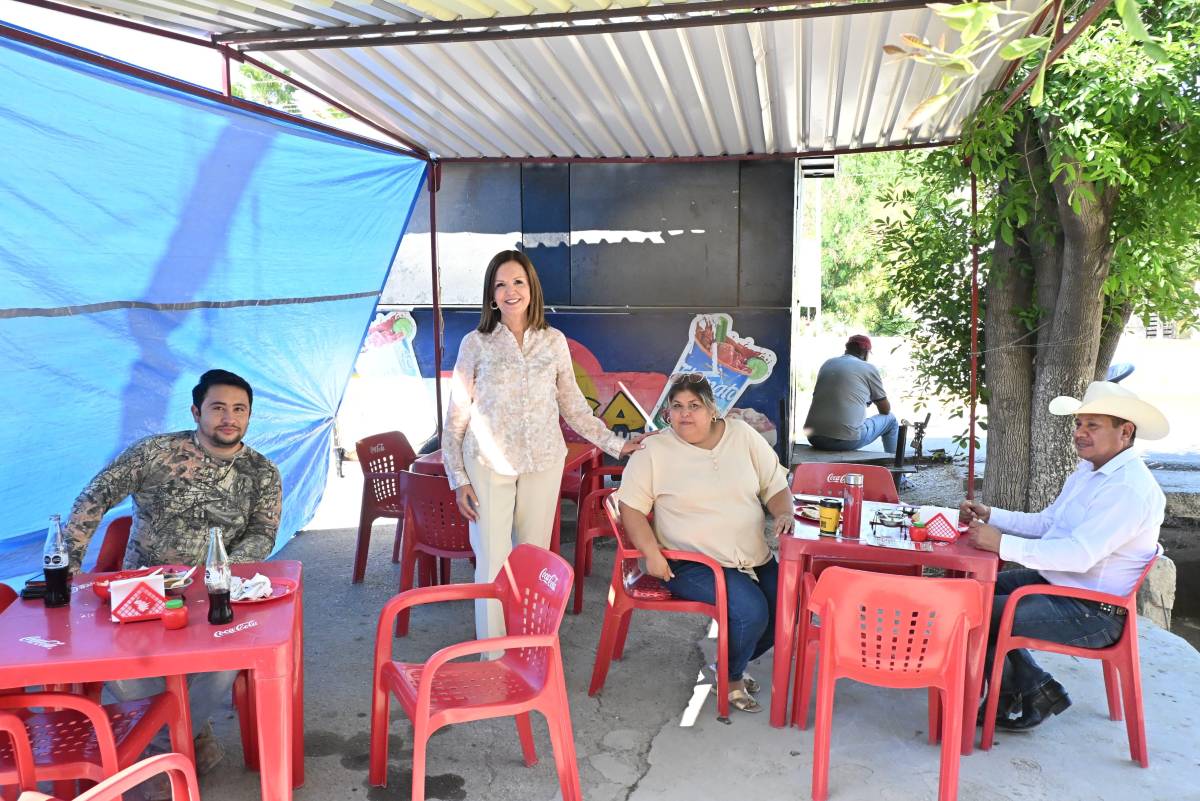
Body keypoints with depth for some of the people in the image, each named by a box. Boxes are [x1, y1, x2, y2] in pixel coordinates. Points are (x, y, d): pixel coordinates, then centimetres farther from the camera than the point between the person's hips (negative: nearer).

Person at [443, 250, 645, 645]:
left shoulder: (554, 342, 5)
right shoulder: (476, 344, -1)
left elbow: (573, 405, 12)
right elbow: (456, 416, 0)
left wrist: (614, 443, 6)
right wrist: (459, 478, -4)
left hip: (543, 464, 2)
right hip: (489, 465, -2)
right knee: (492, 562, -1)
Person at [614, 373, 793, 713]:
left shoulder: (742, 435, 7)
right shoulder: (655, 450, -3)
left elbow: (776, 485, 12)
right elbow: (630, 506, -5)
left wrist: (784, 513, -10)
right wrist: (652, 554, -17)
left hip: (756, 558, 5)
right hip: (693, 563, -5)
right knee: (751, 611, -25)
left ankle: (732, 660, 20)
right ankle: (730, 680, 7)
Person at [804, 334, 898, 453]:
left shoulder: (827, 364, 14)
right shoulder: (869, 368, 1)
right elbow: (885, 409, 12)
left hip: (813, 437, 5)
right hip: (846, 441, -5)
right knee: (890, 419, 21)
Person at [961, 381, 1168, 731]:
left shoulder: (1131, 489, -24)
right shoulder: (1089, 470, 9)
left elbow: (1079, 555, -32)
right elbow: (1046, 522, 15)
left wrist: (1002, 543, -31)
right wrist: (990, 515, 2)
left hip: (1092, 612, -10)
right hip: (1055, 581, 10)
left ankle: (1014, 703, 12)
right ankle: (1036, 690, 12)